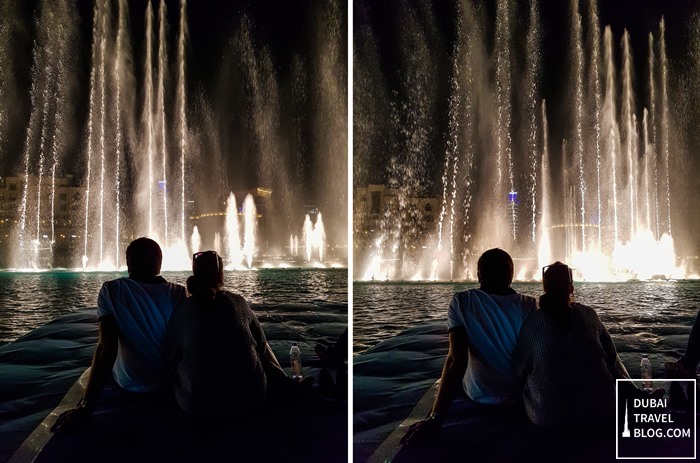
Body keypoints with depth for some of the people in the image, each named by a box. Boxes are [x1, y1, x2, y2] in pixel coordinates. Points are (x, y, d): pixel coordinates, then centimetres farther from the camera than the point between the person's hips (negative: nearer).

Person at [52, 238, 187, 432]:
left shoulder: (111, 291, -16)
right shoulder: (179, 294, -13)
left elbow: (106, 348, -24)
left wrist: (86, 407, -23)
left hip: (130, 383, 0)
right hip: (172, 380, 1)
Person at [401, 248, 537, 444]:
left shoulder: (461, 302, -17)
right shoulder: (529, 305, -14)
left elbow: (456, 360, -25)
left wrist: (436, 418, -26)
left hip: (479, 395, -1)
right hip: (519, 393, 1)